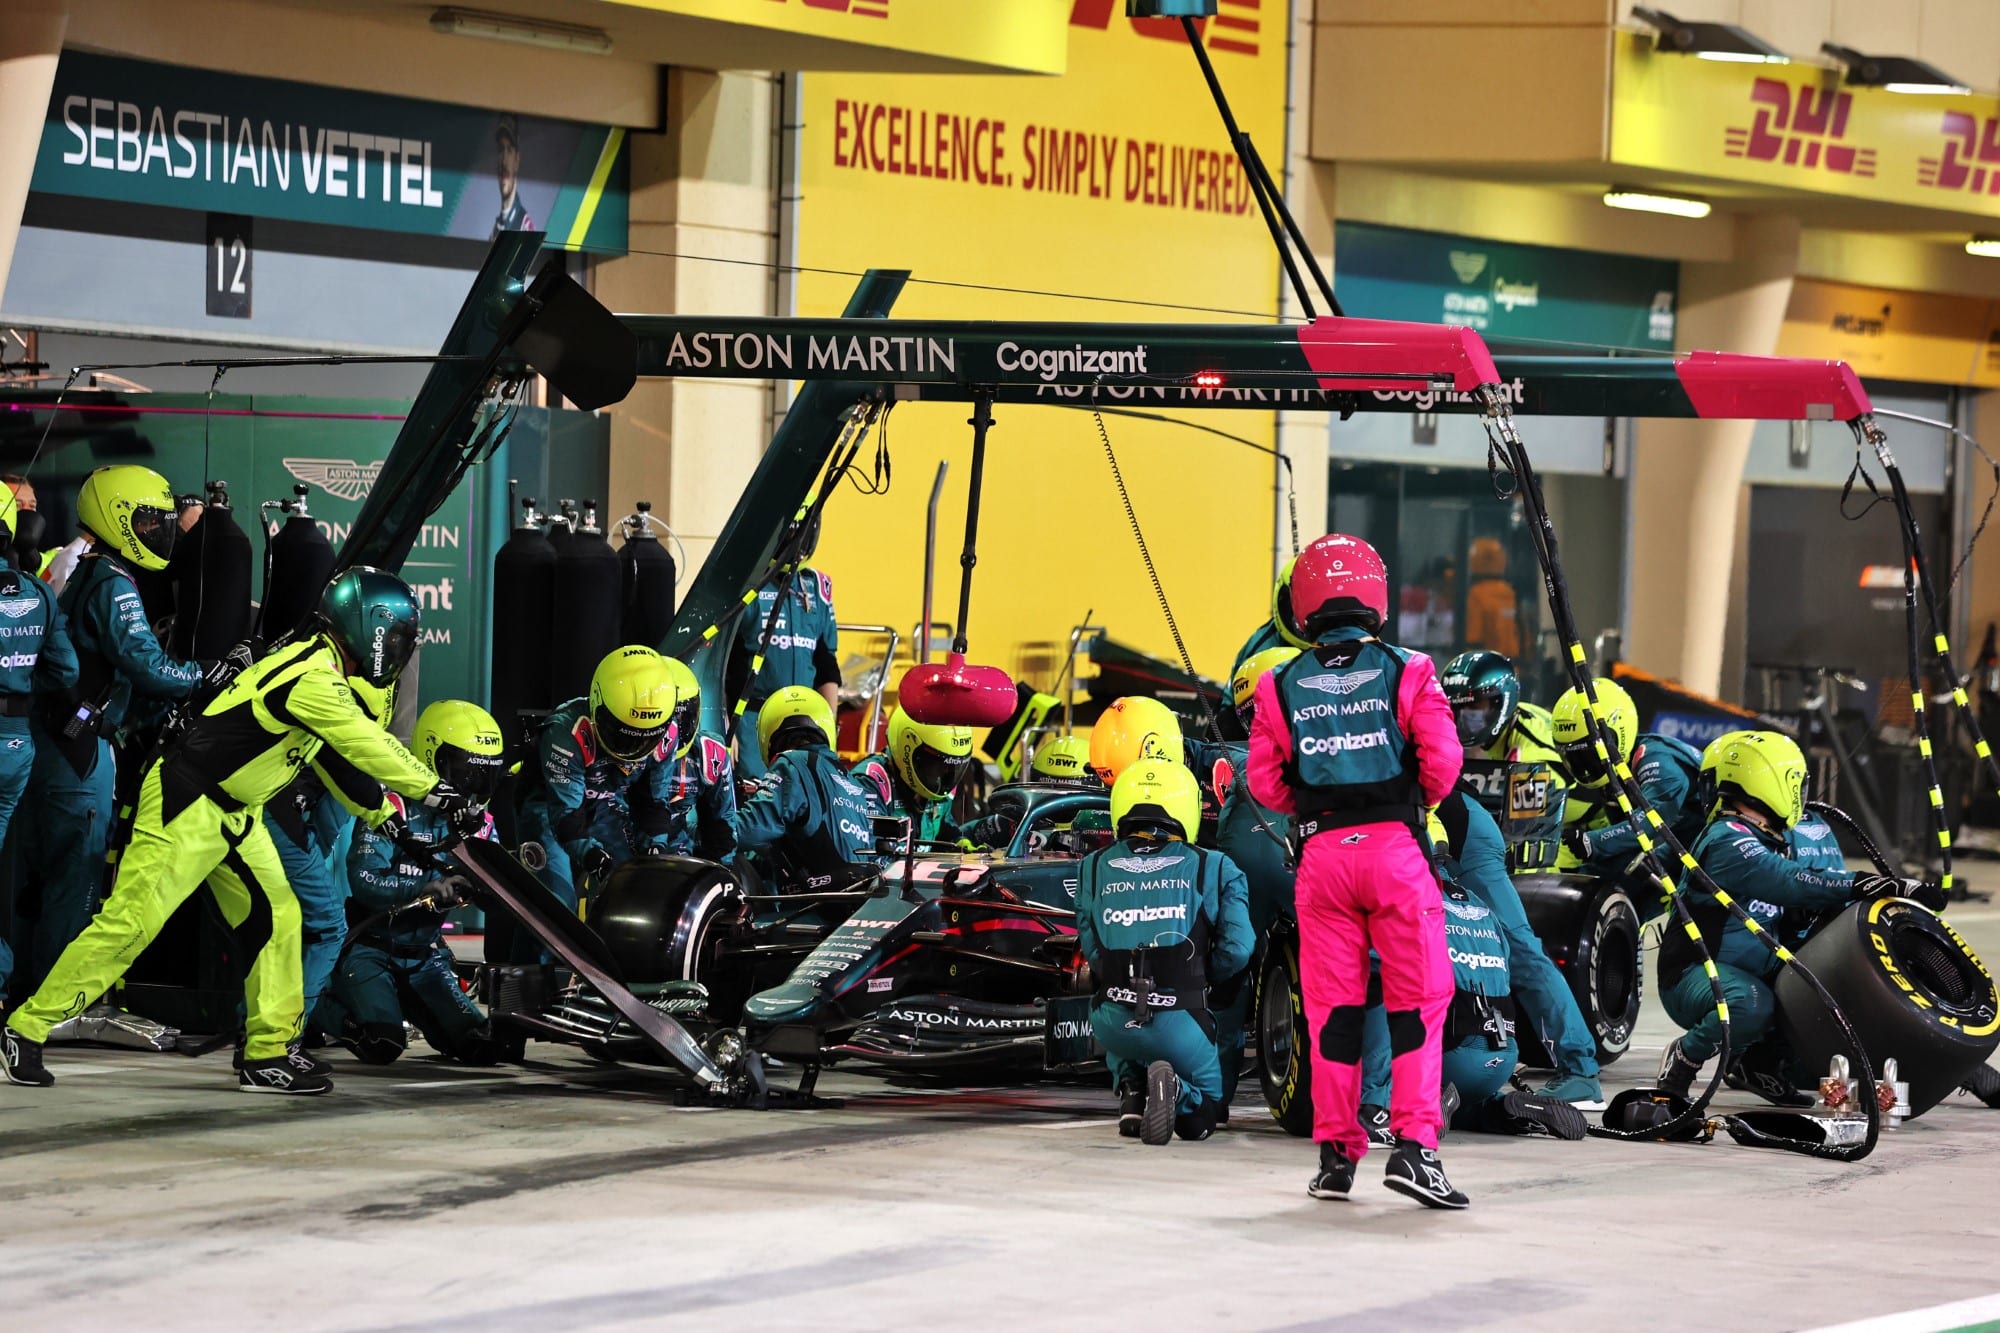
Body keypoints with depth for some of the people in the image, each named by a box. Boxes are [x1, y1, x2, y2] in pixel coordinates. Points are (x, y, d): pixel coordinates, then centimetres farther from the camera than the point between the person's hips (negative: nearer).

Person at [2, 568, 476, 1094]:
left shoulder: (321, 671, 10)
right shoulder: (312, 681, -22)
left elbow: (342, 757, 23)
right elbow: (371, 748, -21)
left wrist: (380, 813, 24)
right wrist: (436, 792, -15)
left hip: (233, 813, 10)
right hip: (186, 804, -10)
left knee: (275, 920, 5)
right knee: (129, 922, -10)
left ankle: (269, 1052, 10)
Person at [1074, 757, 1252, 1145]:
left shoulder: (1093, 869, 9)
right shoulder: (1214, 869, 4)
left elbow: (1091, 950, 9)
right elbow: (1237, 949, -2)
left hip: (1112, 1021, 2)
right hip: (1177, 1021, -2)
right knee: (1201, 1116, 22)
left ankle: (1130, 1087, 7)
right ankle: (1174, 1089, -14)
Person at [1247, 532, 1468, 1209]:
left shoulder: (1279, 687, 4)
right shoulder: (1407, 672, -2)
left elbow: (1265, 783, 3)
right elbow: (1442, 761, -7)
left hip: (1321, 851, 2)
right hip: (1396, 847, -2)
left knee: (1332, 1006, 9)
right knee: (1418, 1000, 2)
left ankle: (1336, 1153, 12)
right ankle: (1413, 1144, -8)